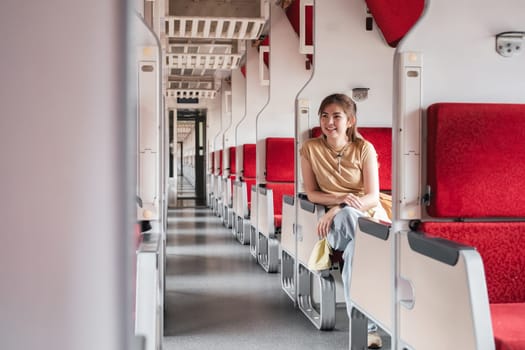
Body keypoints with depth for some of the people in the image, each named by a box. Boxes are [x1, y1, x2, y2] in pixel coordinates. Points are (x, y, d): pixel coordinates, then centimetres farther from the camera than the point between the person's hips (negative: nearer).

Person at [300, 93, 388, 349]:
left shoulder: (364, 148, -7)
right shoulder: (311, 148, -4)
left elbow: (373, 197, -10)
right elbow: (311, 193, 0)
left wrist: (336, 210, -24)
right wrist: (339, 200, -20)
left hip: (369, 215, 0)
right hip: (336, 220, 0)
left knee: (355, 252, -36)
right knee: (349, 215, -37)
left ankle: (365, 325, -29)